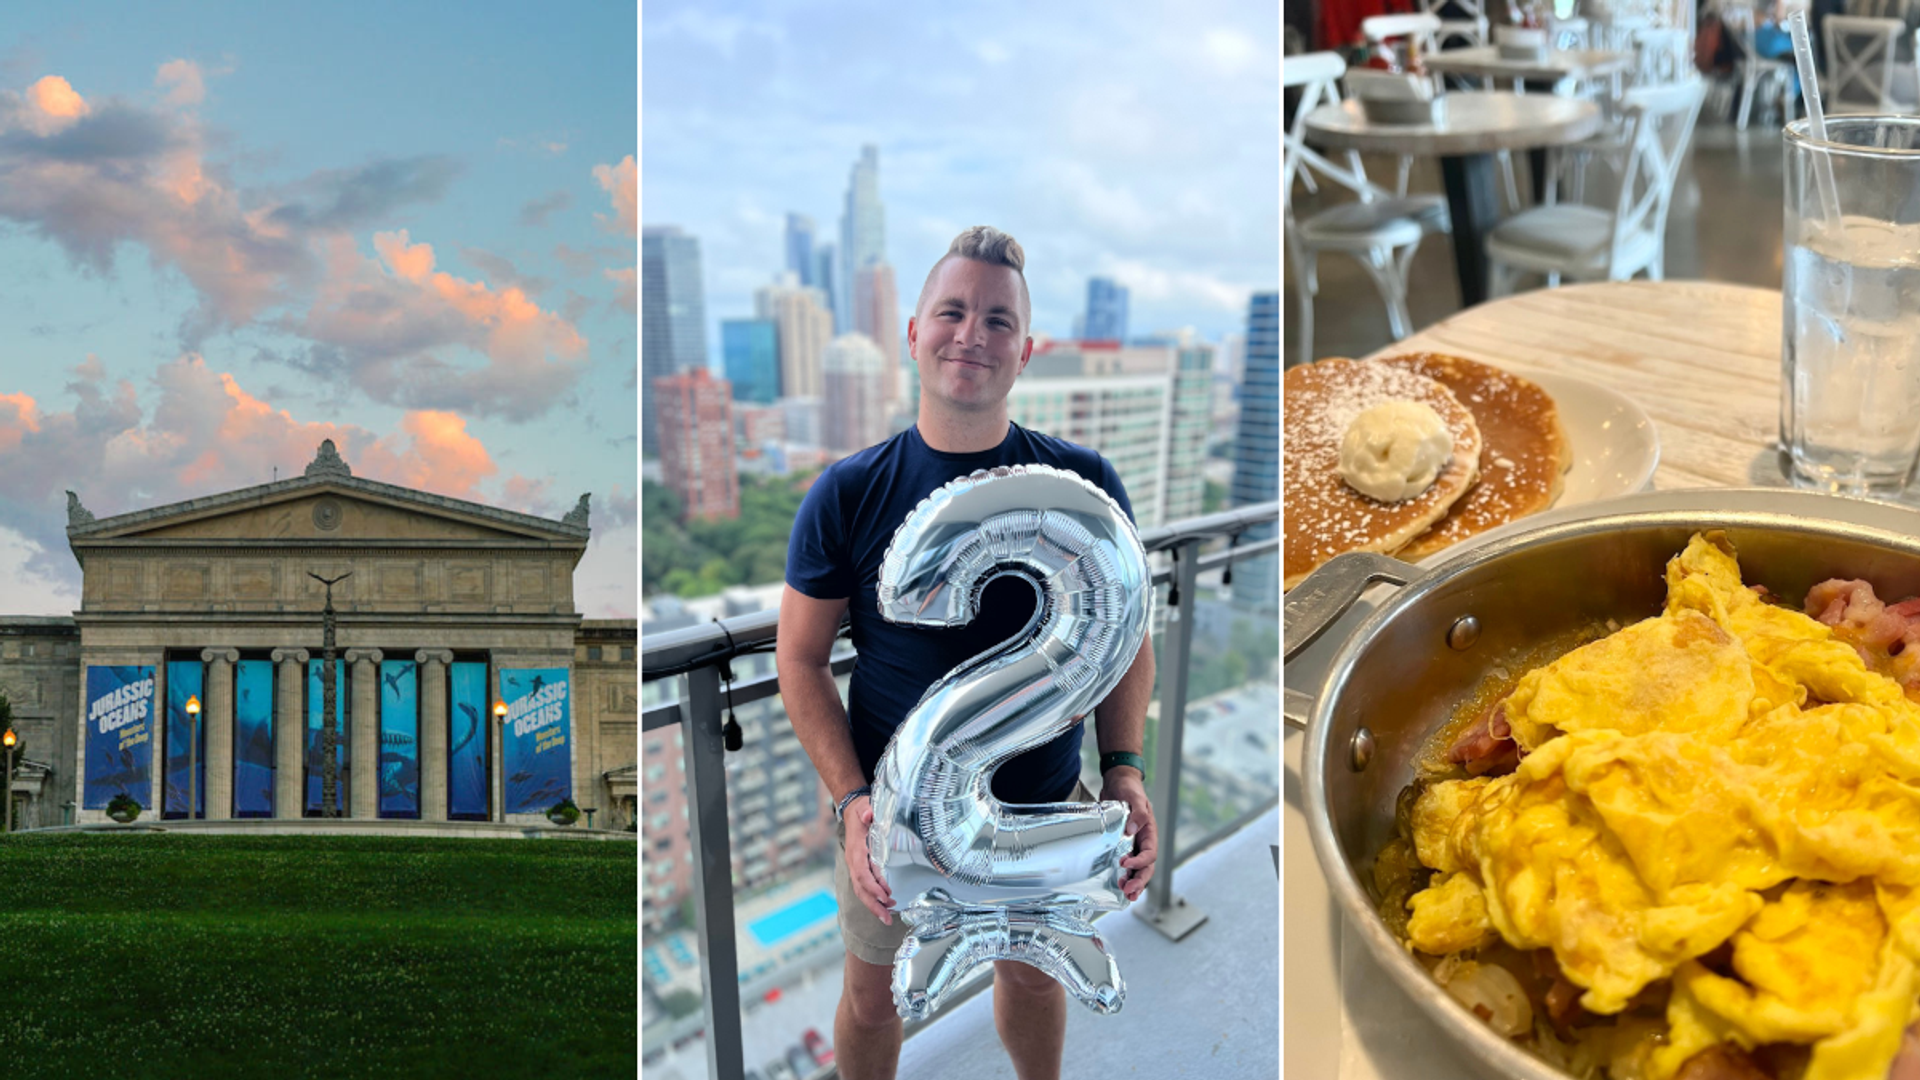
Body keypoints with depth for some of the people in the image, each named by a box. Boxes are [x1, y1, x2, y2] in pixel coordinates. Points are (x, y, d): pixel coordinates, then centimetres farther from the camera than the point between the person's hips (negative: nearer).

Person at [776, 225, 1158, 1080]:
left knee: (1031, 975, 25)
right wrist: (851, 799, -18)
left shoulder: (1084, 484, -10)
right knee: (871, 993, 20)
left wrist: (1124, 769, -12)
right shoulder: (849, 493, -13)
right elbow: (801, 657, -7)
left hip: (1042, 812, 1)